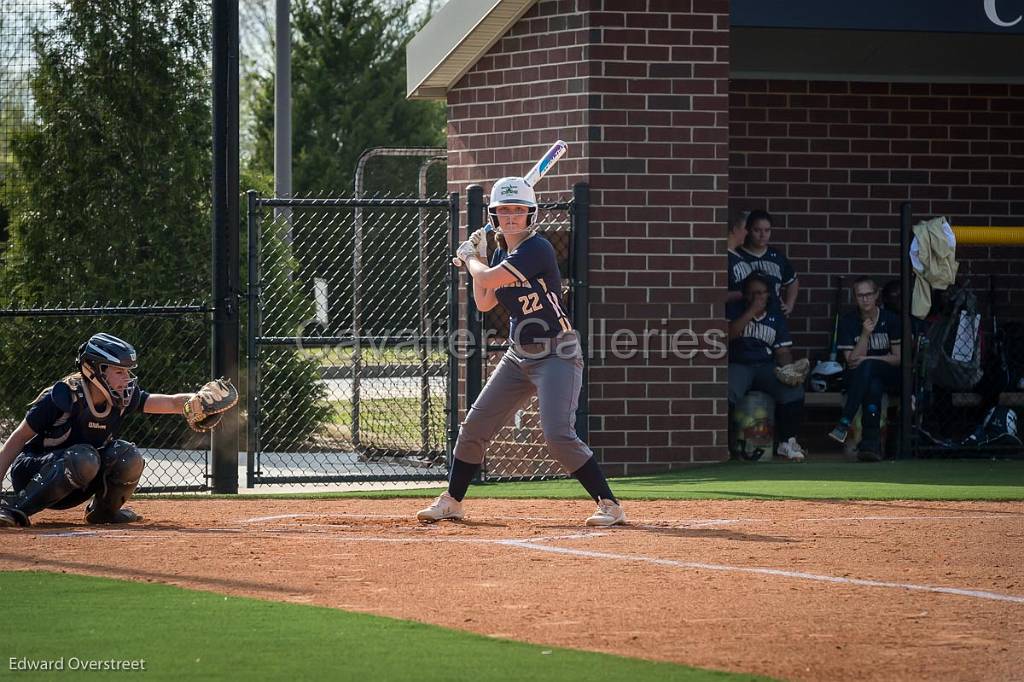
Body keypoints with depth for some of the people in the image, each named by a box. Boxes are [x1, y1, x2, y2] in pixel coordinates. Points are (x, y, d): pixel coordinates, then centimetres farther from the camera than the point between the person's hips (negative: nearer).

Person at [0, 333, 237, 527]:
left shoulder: (124, 397, -7)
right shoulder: (63, 397, -23)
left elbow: (172, 402, -17)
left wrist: (197, 402, -40)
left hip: (73, 490, 6)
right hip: (31, 473, -6)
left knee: (127, 457, -18)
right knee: (84, 458, -36)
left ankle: (103, 511, 7)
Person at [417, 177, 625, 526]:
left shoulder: (537, 249, -17)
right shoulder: (501, 253, 9)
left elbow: (487, 279, -20)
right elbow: (484, 303, 15)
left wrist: (469, 258, 0)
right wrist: (475, 258, 11)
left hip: (557, 356, -8)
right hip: (519, 356, 8)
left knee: (559, 435, -21)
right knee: (474, 426, 10)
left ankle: (610, 505, -14)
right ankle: (451, 502, 24)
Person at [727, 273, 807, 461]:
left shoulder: (776, 319, 15)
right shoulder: (734, 310, 8)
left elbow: (783, 351, 10)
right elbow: (728, 334, -12)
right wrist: (751, 312, -13)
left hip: (767, 367, 3)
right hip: (739, 366, -3)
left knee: (794, 389, -26)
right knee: (727, 391, -37)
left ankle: (787, 442, -15)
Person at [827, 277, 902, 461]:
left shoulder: (890, 319, -1)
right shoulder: (848, 322, -1)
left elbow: (898, 358, -3)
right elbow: (852, 360, -7)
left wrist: (867, 360, -14)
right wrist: (865, 334, -20)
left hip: (888, 376, 0)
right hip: (858, 377, 0)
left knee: (867, 367, -36)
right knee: (873, 387, -37)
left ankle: (844, 423, -42)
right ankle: (872, 444, -43)